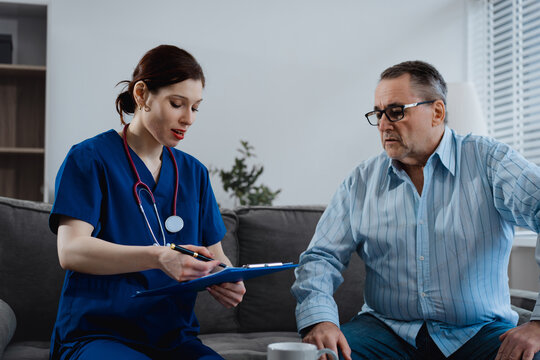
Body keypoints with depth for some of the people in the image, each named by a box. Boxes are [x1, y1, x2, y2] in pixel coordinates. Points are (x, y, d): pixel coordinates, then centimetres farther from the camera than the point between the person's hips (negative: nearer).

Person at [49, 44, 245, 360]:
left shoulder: (193, 172, 15)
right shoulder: (89, 159, -2)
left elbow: (215, 255, 15)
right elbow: (71, 250, -15)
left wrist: (228, 282, -10)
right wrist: (158, 257, -30)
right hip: (97, 333, -4)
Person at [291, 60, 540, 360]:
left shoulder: (488, 161, -2)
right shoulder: (361, 182, 6)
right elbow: (321, 256, 4)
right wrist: (318, 319, -18)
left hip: (478, 332, 0)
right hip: (387, 330, 1)